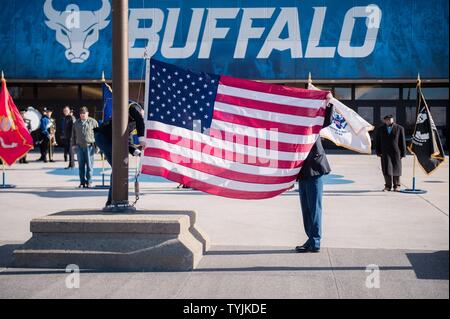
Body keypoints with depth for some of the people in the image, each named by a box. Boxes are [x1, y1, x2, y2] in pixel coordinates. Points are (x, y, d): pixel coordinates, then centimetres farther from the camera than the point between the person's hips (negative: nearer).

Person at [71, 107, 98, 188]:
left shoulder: (93, 122, 4)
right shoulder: (76, 123, 15)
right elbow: (73, 135, 20)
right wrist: (73, 145, 11)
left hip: (89, 146, -3)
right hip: (79, 147, 3)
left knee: (89, 165, -3)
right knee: (81, 165, 4)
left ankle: (89, 182, 3)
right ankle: (82, 182, 11)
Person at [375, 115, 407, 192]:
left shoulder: (399, 128, 1)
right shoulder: (380, 129, 8)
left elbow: (403, 141, 1)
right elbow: (378, 141, 9)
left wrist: (403, 153, -2)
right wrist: (378, 152, 1)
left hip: (396, 152, -1)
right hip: (385, 152, 1)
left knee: (396, 169, 3)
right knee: (386, 169, -4)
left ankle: (396, 186, 14)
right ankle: (388, 186, 4)